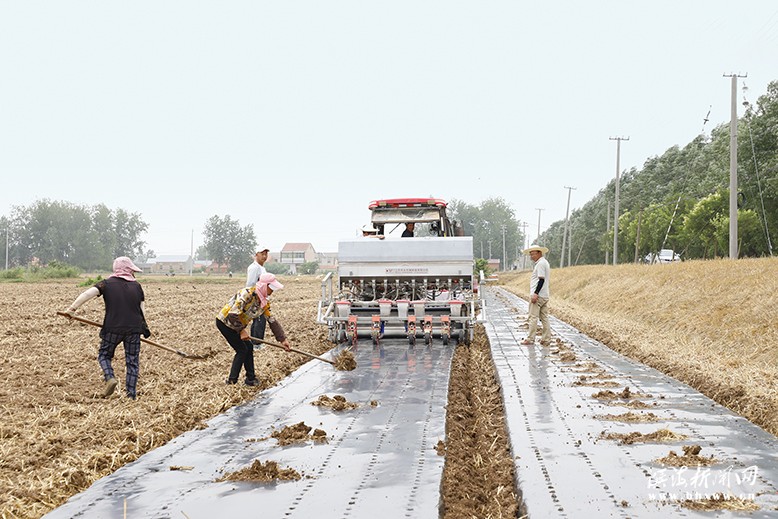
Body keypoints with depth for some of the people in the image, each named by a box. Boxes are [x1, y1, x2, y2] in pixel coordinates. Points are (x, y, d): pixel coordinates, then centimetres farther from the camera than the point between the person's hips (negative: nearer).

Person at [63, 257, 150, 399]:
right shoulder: (136, 286, 9)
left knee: (104, 355, 18)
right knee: (133, 361, 8)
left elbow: (88, 294, -12)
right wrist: (145, 329, 22)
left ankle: (110, 378, -8)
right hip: (134, 328, 1)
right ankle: (131, 395, 5)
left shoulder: (107, 283, 4)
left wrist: (72, 307, -12)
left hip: (112, 328, -1)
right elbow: (141, 310, 11)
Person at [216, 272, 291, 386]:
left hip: (236, 325, 8)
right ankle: (232, 381, 3)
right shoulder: (247, 294, -29)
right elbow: (233, 315, -32)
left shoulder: (264, 302, -3)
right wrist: (241, 331, -22)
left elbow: (272, 321, 3)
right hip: (225, 322, -8)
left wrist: (283, 339, -1)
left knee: (249, 347, 6)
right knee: (242, 350, -6)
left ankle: (251, 378, 16)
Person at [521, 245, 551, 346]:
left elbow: (541, 279, -20)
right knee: (544, 318, 9)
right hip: (545, 295, 10)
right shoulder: (545, 262, 19)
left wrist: (535, 293, -23)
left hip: (538, 296, -10)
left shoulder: (540, 263, -12)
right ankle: (546, 339, 10)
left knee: (533, 317, -7)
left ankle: (530, 339, -5)